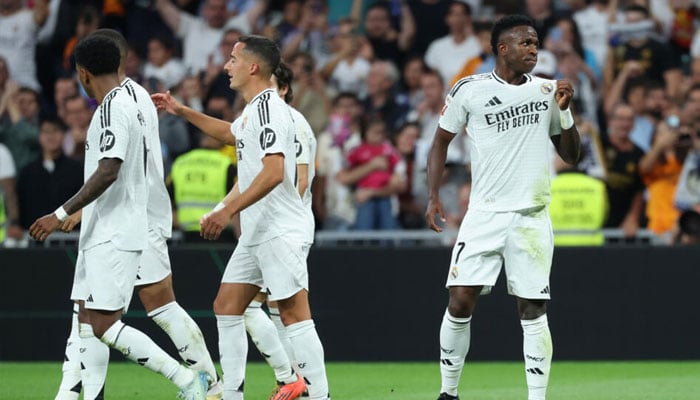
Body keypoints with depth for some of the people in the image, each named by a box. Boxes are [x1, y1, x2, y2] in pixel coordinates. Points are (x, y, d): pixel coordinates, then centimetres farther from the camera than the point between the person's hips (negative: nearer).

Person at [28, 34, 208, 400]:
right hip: (102, 235, 11)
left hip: (113, 238, -11)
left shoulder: (113, 108, -15)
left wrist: (61, 215, -21)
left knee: (104, 325, -13)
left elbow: (108, 172, -24)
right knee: (88, 323, 8)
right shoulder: (129, 104, 17)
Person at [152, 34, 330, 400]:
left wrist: (228, 211, -26)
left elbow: (273, 172, -26)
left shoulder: (268, 107, -15)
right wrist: (182, 111, 39)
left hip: (280, 230, -10)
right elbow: (229, 133, 41)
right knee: (226, 307, 10)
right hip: (256, 232, 10)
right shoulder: (253, 110, 16)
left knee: (294, 315, -12)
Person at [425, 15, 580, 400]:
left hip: (532, 218, 1)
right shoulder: (469, 90, -1)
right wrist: (433, 196, 0)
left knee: (532, 310, -2)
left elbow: (571, 155, 12)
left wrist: (565, 111, -4)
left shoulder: (548, 91, 7)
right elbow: (442, 139, 10)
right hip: (484, 214, -1)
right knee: (460, 303, -7)